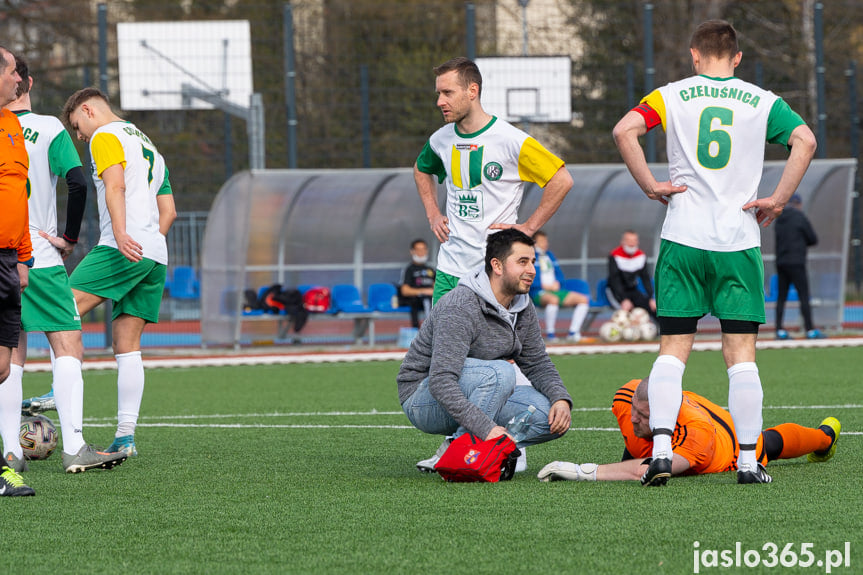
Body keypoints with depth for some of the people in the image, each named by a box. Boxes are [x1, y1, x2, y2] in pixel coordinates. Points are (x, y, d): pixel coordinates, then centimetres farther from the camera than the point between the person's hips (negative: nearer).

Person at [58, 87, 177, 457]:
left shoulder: (105, 137, 3)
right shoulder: (148, 146, 30)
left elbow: (115, 184, -16)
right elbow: (168, 211, 28)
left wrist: (120, 233, -28)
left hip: (123, 247, -9)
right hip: (155, 257, 9)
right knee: (127, 344, 5)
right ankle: (126, 436, -3)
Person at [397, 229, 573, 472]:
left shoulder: (523, 308, 1)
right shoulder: (461, 308, -26)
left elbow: (538, 363, 10)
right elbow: (441, 382, -34)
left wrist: (560, 398, -12)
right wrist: (486, 427, -43)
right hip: (424, 402, -8)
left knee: (554, 417, -12)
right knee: (500, 372, -34)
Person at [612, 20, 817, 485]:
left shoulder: (672, 96, 5)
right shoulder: (762, 102, 6)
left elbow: (624, 130, -10)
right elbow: (805, 141, -8)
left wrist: (651, 186, -4)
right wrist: (777, 201, -3)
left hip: (682, 239, 0)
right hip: (739, 240, 0)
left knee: (673, 350, 4)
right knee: (741, 354, 3)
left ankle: (661, 451, -9)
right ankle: (748, 460, 0)